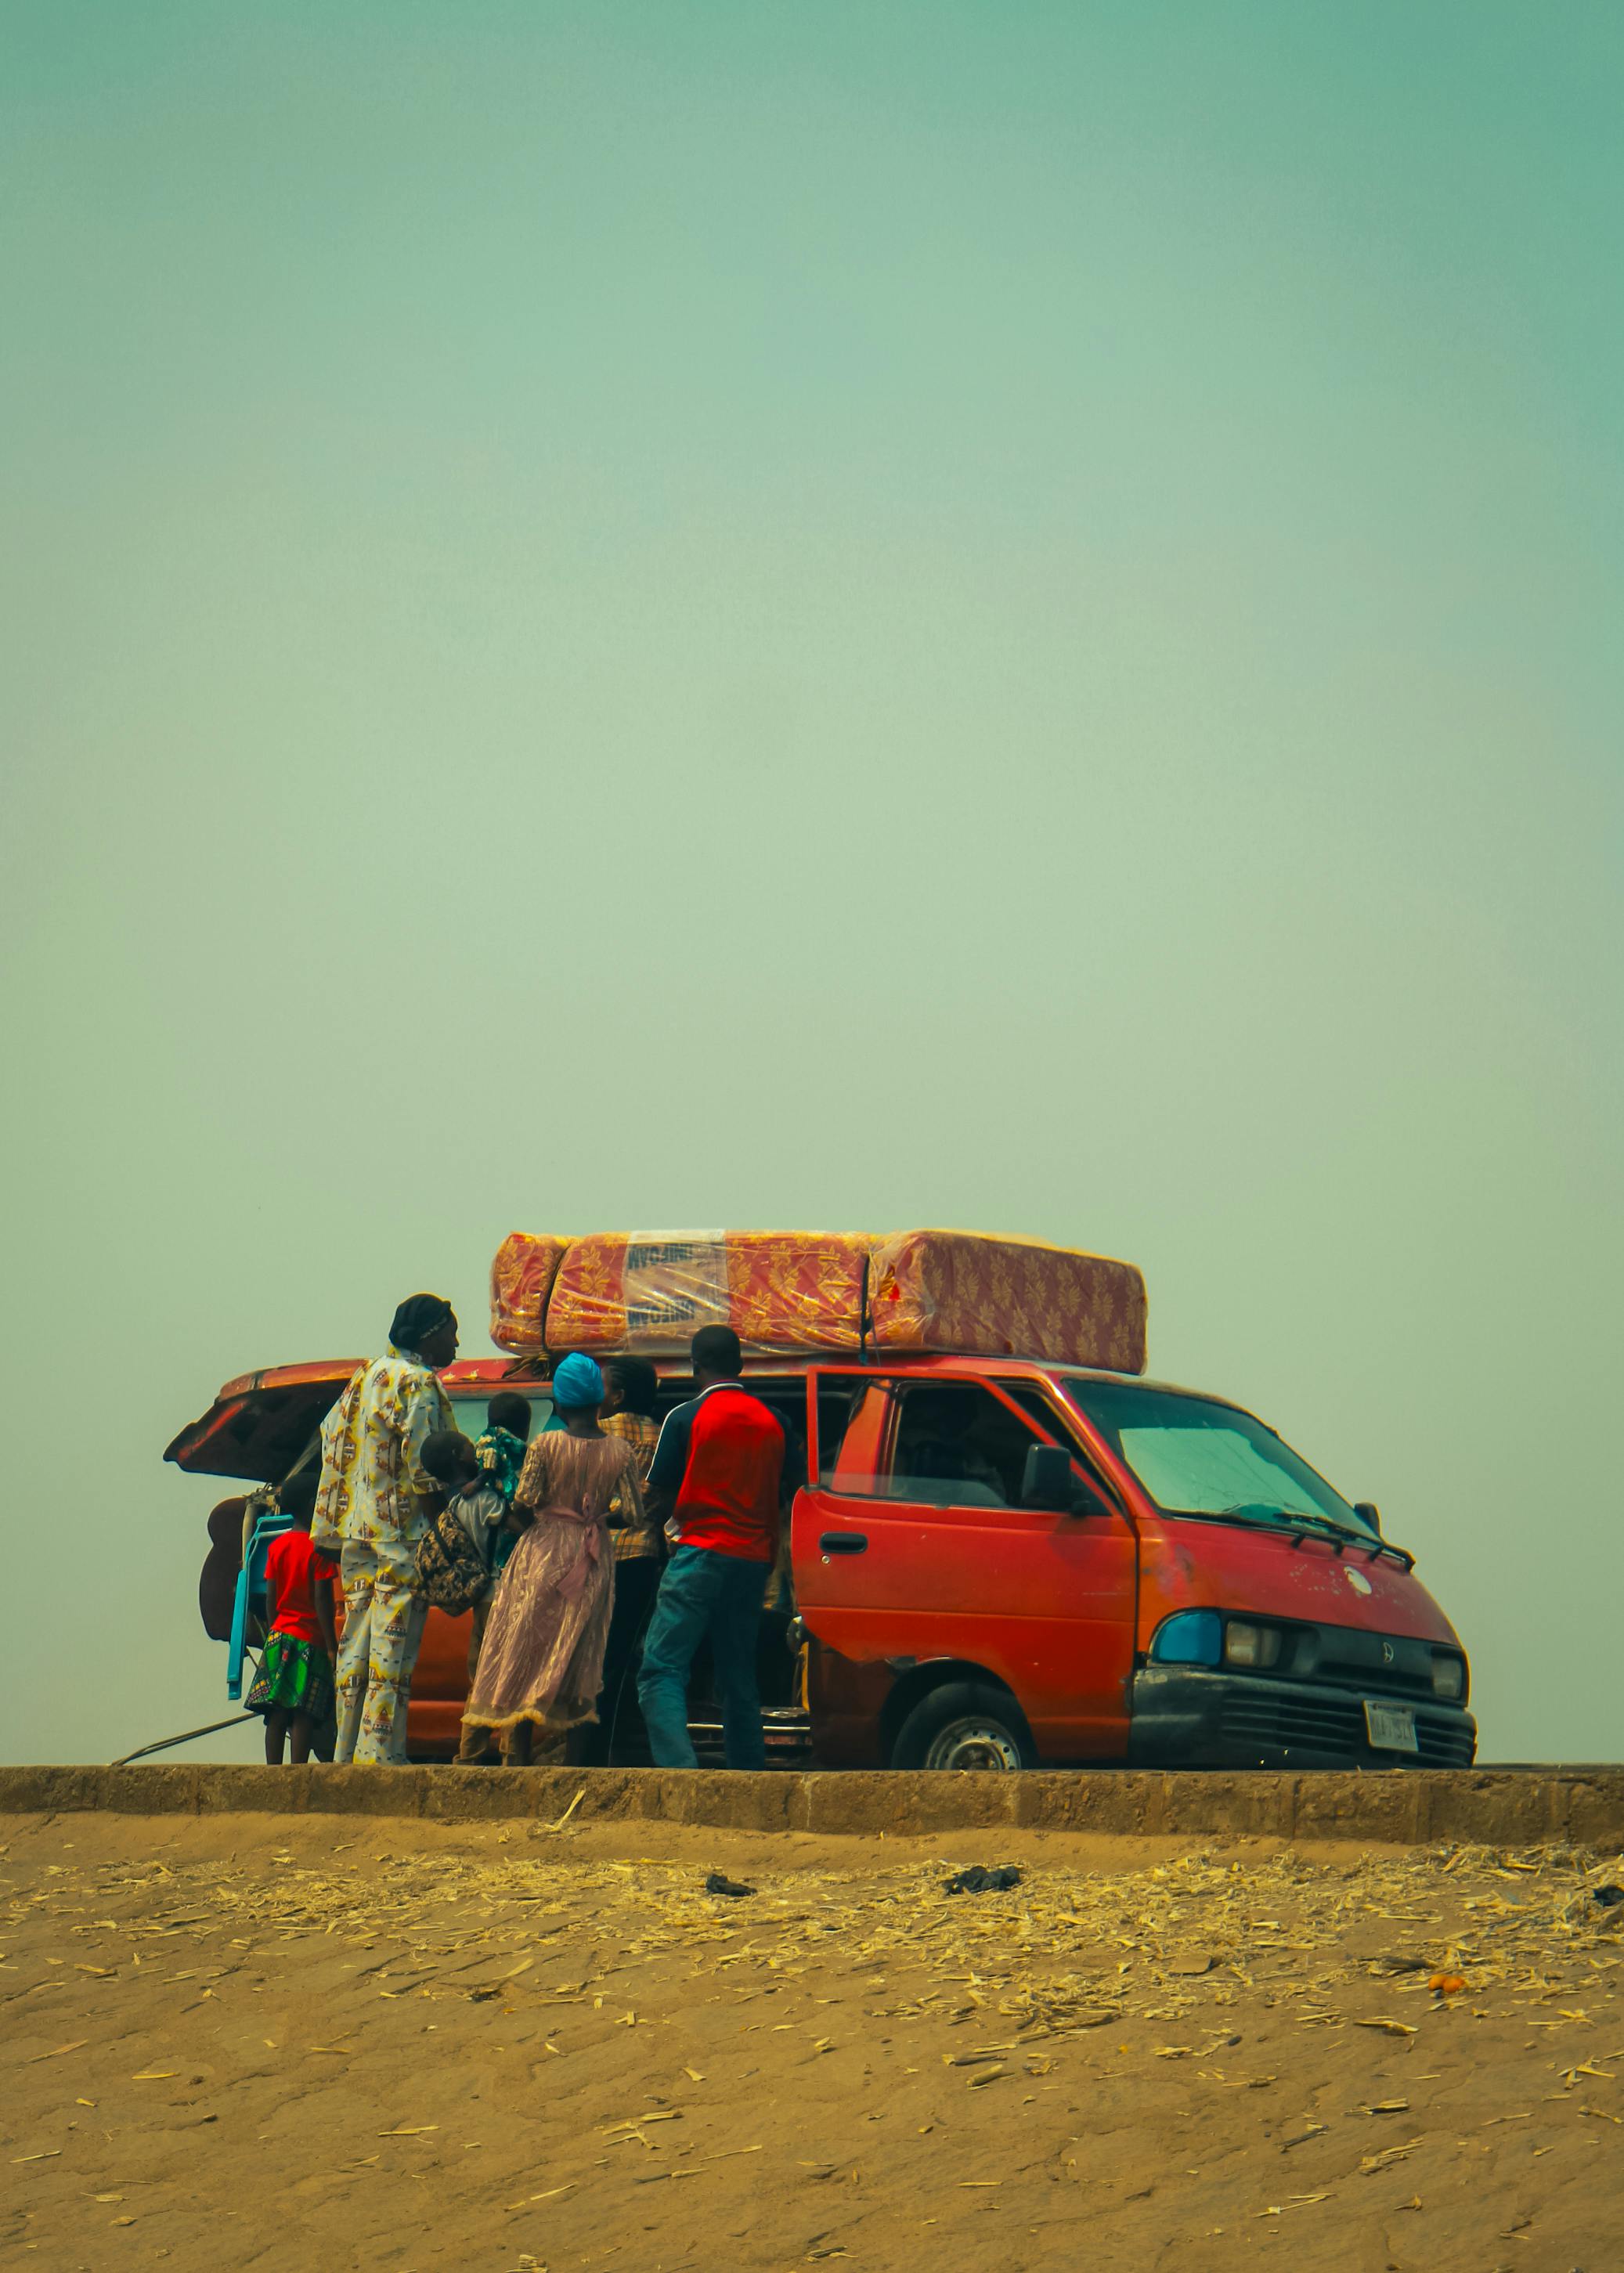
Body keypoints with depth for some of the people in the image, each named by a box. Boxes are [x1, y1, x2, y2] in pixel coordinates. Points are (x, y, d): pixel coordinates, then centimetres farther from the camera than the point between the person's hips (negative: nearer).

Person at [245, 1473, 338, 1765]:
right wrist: (331, 1645, -9)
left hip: (279, 1635, 6)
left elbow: (270, 1598, 9)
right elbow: (322, 1598, -12)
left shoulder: (277, 1546, 8)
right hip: (310, 1641, -6)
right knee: (304, 1715, -7)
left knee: (277, 1713, 5)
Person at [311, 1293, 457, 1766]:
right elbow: (422, 1469, -16)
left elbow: (329, 1433, 17)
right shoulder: (418, 1382, -10)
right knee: (394, 1646, -7)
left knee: (356, 1644, 10)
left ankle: (347, 1751, 12)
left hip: (355, 1532, 8)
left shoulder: (367, 1376, 16)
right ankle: (379, 1753, -10)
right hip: (402, 1536, -8)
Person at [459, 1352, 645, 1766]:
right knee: (580, 1656, 11)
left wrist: (531, 1524, 9)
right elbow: (636, 1513, -5)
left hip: (543, 1555, -3)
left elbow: (522, 1504, -14)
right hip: (593, 1563, 3)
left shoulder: (545, 1445, -10)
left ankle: (518, 1756, 0)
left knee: (523, 1654, 4)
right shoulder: (620, 1451, -3)